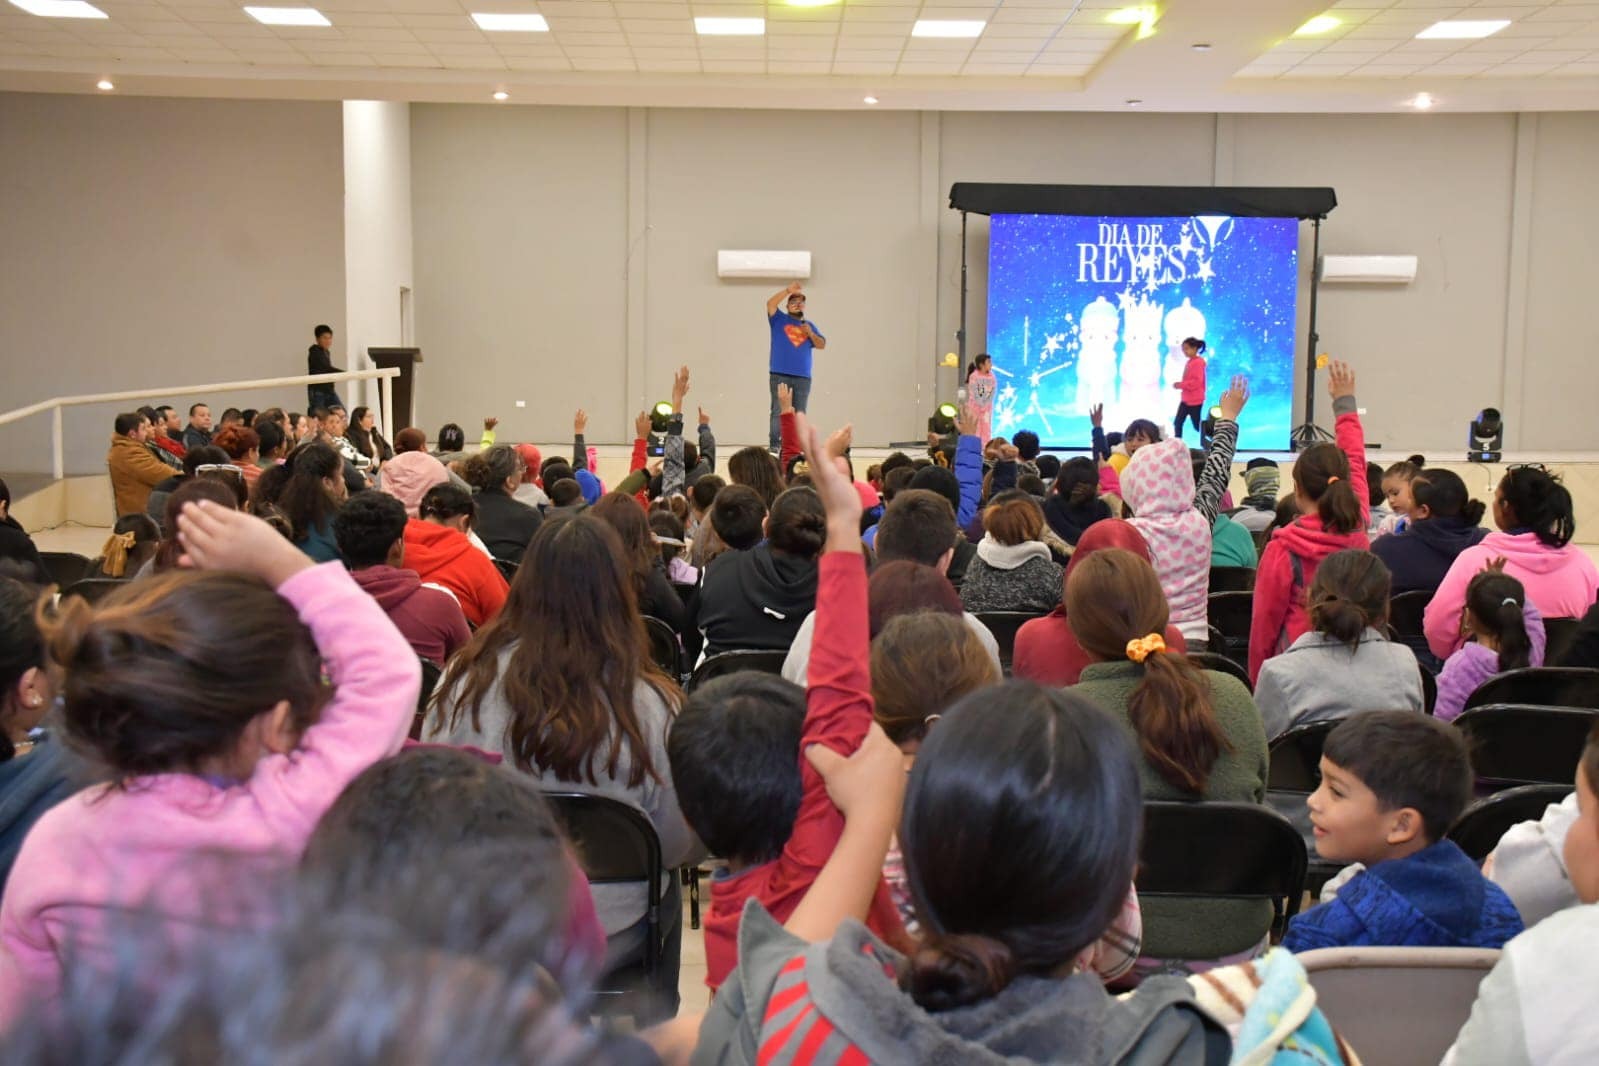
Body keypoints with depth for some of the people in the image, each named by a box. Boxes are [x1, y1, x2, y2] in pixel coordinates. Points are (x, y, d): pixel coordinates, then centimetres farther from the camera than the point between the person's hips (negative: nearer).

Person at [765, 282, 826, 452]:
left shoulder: (809, 325, 19)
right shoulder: (779, 319, 10)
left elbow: (822, 345, 13)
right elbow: (770, 303, -7)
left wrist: (811, 334, -4)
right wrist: (789, 290, -13)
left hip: (803, 377, 3)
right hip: (780, 375, -3)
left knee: (799, 414, 3)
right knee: (778, 412, -8)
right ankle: (774, 445, -9)